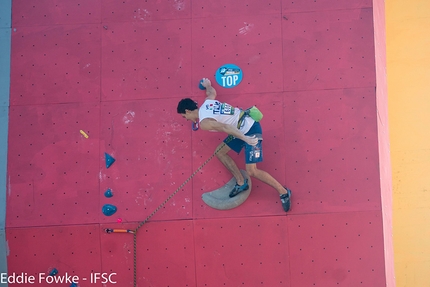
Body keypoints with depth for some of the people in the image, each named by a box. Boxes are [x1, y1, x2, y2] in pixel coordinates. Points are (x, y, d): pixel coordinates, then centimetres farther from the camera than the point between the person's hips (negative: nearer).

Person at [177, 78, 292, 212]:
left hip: (251, 130, -10)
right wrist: (207, 85, 50)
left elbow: (224, 127, -31)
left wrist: (244, 139, -36)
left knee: (251, 171, -10)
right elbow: (212, 92, 29)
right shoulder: (207, 102, 7)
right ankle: (241, 183, 21)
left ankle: (283, 192, 2)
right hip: (245, 126, 10)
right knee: (220, 152, 15)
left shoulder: (204, 123, -18)